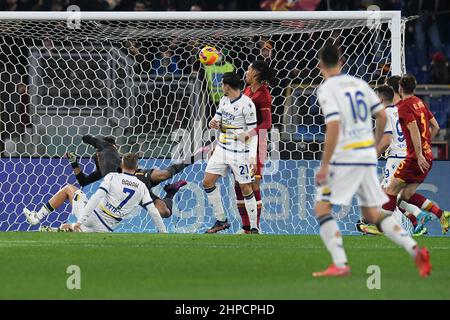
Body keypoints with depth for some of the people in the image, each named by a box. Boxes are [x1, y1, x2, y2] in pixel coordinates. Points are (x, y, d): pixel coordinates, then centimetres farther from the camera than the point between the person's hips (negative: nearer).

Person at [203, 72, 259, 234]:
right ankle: (221, 221, 14)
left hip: (240, 152, -7)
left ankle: (254, 228, 4)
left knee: (245, 188, -4)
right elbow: (218, 118, 19)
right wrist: (214, 123, -8)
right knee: (207, 182, 3)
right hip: (222, 148, 7)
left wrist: (253, 157, -20)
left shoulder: (247, 104, -15)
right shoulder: (224, 100, 7)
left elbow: (253, 132, -13)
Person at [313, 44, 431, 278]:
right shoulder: (359, 83, 12)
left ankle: (340, 264, -14)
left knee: (322, 208, -1)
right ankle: (415, 250, 1)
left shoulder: (326, 89, -9)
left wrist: (324, 166, -17)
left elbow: (334, 127, -19)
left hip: (345, 156, -7)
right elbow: (382, 116, 13)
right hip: (368, 156, 7)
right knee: (372, 213, 15)